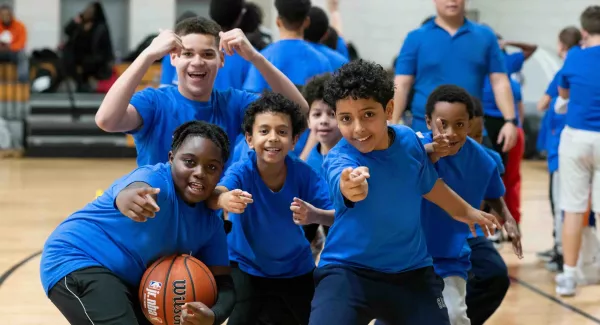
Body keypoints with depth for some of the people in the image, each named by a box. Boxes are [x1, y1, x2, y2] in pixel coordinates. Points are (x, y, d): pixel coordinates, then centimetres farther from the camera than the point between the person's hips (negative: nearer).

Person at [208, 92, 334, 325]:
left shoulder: (304, 173, -20)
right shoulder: (242, 172, -24)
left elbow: (338, 216, -24)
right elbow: (215, 193, -44)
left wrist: (315, 215, -46)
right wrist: (223, 199, -67)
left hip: (296, 269, 2)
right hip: (247, 268, -2)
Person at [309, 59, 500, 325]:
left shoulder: (409, 140, -8)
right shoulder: (338, 158, -23)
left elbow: (428, 184, 14)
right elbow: (344, 184, -49)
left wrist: (464, 211, 30)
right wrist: (349, 188, -73)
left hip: (411, 271, 4)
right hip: (348, 270, -4)